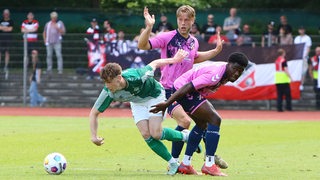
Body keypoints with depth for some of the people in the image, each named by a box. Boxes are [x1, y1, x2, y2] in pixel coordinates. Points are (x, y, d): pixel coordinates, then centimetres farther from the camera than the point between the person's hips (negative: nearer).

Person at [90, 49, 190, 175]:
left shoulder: (137, 77, -40)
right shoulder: (108, 93, -30)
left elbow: (154, 64, -20)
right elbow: (94, 113, -17)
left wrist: (174, 60, -8)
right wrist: (93, 136, -25)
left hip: (155, 95, -4)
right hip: (137, 102, 4)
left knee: (155, 133, -17)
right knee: (146, 135, -12)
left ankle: (184, 136, 9)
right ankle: (172, 163, 2)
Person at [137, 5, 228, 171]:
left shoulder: (194, 42, 7)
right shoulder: (167, 37, -12)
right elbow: (142, 46, -20)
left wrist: (216, 51, 21)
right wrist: (149, 27, -34)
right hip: (169, 89, -7)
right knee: (184, 121, -25)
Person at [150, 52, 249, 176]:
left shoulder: (227, 72, 4)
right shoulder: (215, 75, -28)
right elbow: (188, 87, -30)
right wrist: (166, 104, -29)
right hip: (183, 91, -11)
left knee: (202, 124, 22)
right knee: (215, 120, -16)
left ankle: (185, 164, 29)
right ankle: (209, 165, -15)